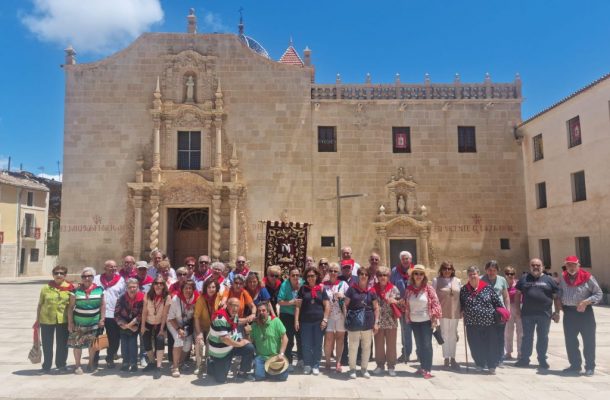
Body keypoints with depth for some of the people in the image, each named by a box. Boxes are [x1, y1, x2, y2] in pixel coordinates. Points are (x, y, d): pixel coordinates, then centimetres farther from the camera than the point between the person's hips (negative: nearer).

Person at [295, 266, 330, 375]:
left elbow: (327, 305, 3)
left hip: (319, 321, 0)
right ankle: (307, 365, 16)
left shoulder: (321, 289, 4)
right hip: (305, 321, 0)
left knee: (317, 344, 6)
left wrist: (325, 319, -5)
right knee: (306, 345, 4)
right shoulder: (303, 289, 4)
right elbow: (298, 305, 1)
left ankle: (316, 365, 17)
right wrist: (296, 320, -5)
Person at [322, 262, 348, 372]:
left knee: (340, 338, 5)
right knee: (328, 339, -3)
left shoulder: (343, 284, 5)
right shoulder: (324, 285, 4)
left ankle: (338, 362, 13)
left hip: (341, 315, 1)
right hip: (328, 315, -1)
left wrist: (343, 296, -12)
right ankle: (328, 362, 9)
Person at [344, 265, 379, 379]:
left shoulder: (371, 291, 4)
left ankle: (364, 368, 26)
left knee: (367, 346, 11)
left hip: (368, 323, 3)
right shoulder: (352, 288, -1)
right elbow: (345, 304, 0)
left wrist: (376, 322, 2)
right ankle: (352, 369, 16)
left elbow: (376, 307, 7)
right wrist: (346, 318, -5)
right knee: (353, 346, 0)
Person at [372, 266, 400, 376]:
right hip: (378, 321, 1)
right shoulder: (374, 289, 3)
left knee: (391, 345, 6)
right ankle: (380, 365, 23)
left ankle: (391, 366, 18)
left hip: (391, 321, -1)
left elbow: (401, 302, 4)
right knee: (379, 345, 9)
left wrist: (394, 301, -14)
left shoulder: (394, 288, 0)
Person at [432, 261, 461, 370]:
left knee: (453, 335, 9)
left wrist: (462, 310, 7)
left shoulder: (457, 281, 9)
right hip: (443, 312, -3)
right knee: (445, 335, 3)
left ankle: (452, 358, 18)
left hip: (455, 312, 3)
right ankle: (446, 358, 11)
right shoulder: (436, 280, -1)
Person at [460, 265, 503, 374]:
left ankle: (492, 366, 19)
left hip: (489, 322, -1)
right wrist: (463, 311, 0)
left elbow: (497, 302, 3)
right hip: (472, 323, 1)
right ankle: (480, 364, 25)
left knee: (491, 345, 4)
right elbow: (461, 304, 12)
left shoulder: (487, 288, -2)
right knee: (476, 346, 7)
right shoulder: (464, 290, 2)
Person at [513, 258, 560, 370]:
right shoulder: (524, 279, 9)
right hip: (527, 314, 1)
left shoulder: (549, 280, 5)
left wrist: (557, 312, 0)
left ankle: (542, 360, 17)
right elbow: (518, 294, 13)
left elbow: (556, 297, 5)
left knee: (543, 338, 6)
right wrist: (517, 307, 5)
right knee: (527, 337, 8)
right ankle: (524, 359, 15)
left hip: (544, 314, -1)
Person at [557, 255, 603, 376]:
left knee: (588, 341, 1)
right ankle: (575, 365, 23)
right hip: (568, 312, 5)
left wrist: (586, 302, -18)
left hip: (585, 312, -4)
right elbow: (560, 293, 20)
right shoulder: (563, 278, 6)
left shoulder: (587, 277, -8)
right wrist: (560, 304, 5)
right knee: (570, 341, 10)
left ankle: (590, 367, 13)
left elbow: (599, 294, -6)